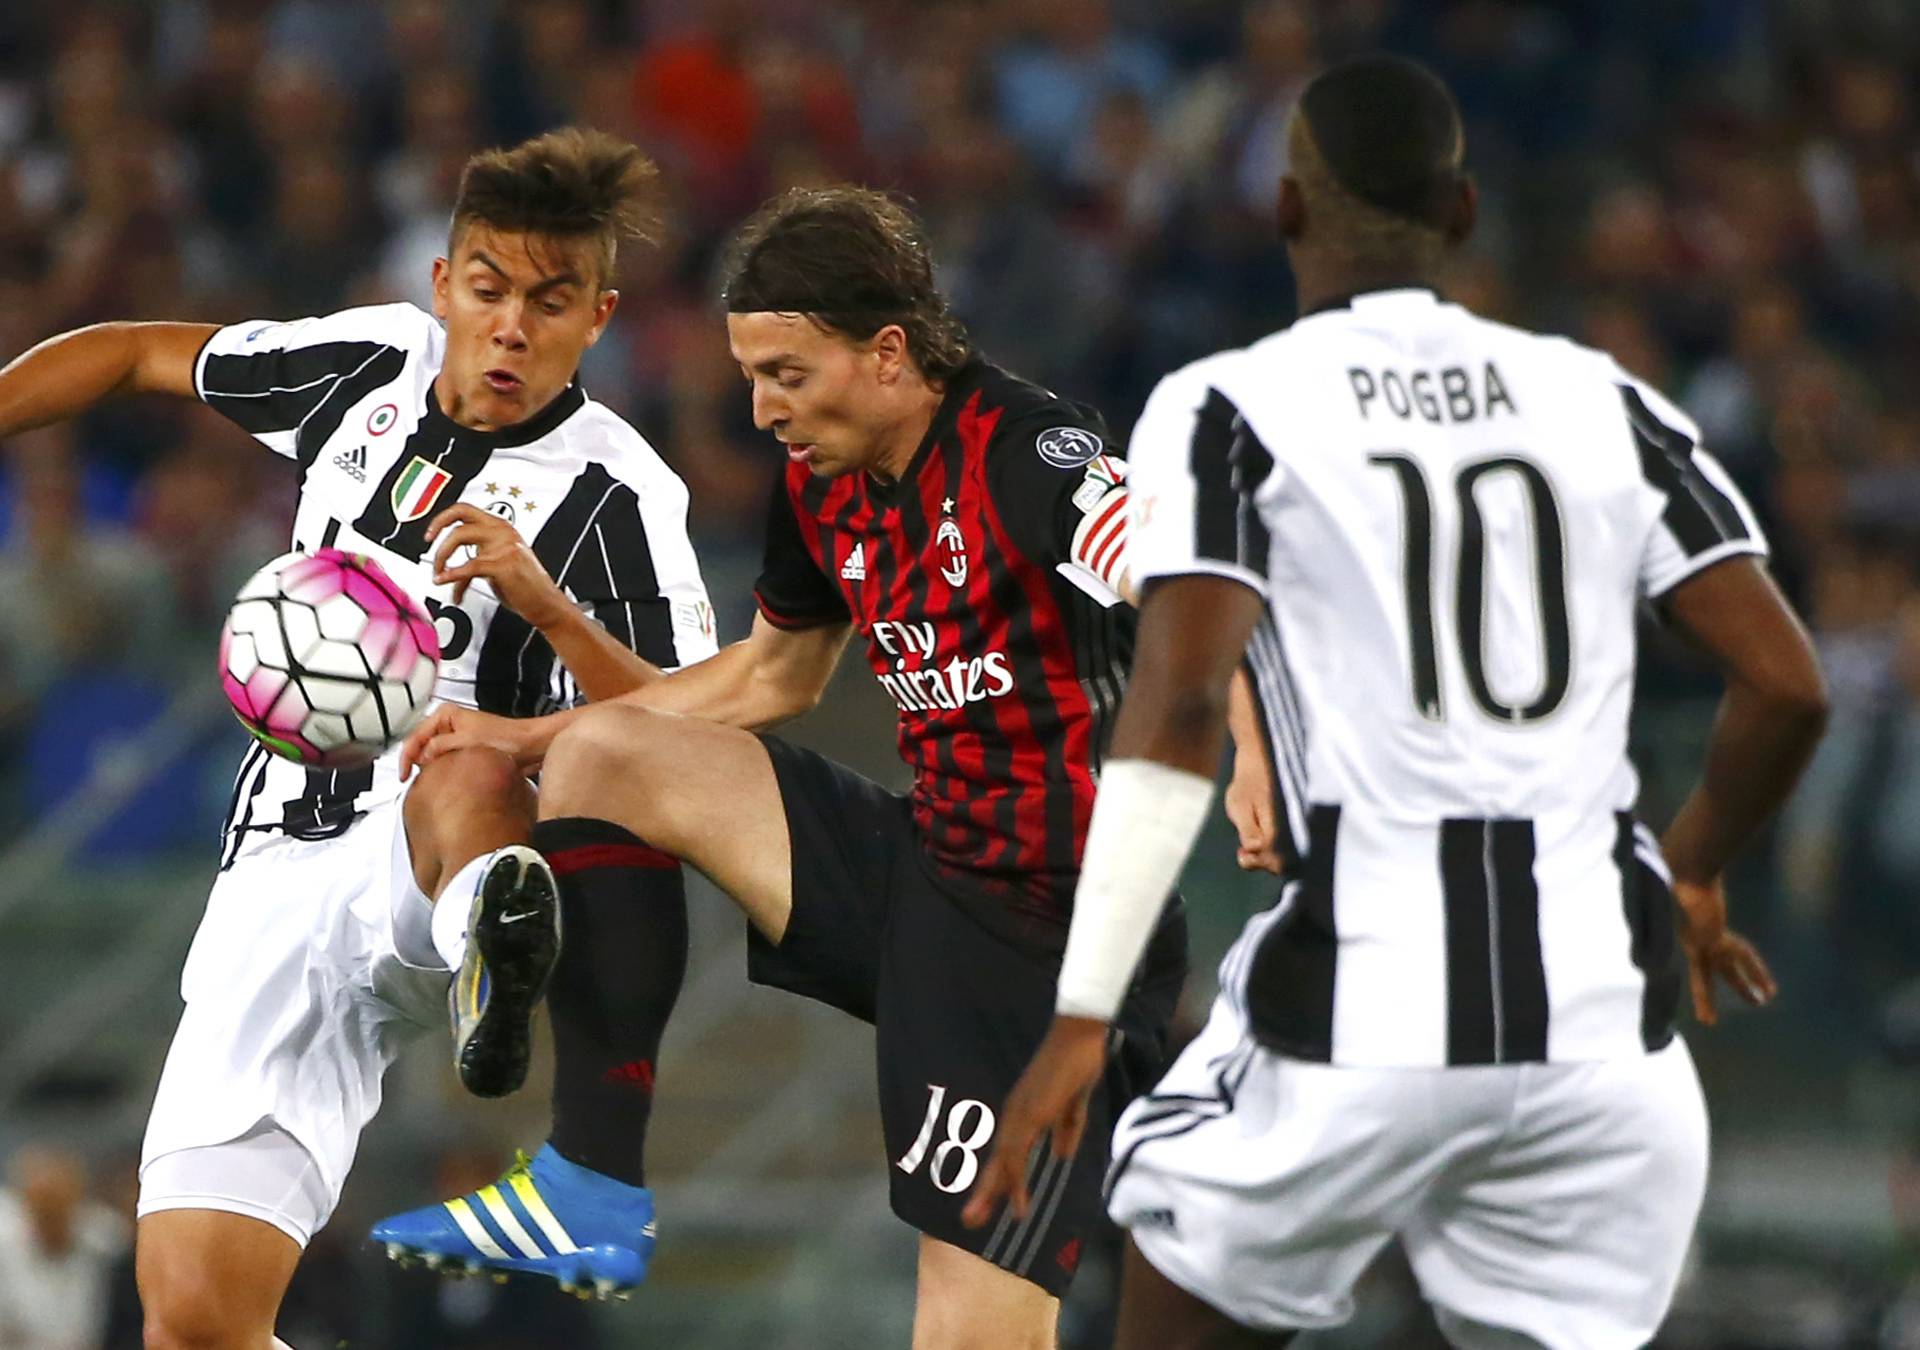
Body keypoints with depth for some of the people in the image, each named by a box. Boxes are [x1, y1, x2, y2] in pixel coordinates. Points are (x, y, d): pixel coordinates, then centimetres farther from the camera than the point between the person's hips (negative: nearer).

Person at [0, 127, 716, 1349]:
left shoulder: (615, 497, -7)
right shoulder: (373, 363, 10)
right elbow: (141, 356, 27)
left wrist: (547, 607, -29)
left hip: (428, 873, -5)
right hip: (282, 872, 5)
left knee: (470, 784, -43)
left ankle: (496, 930, -74)